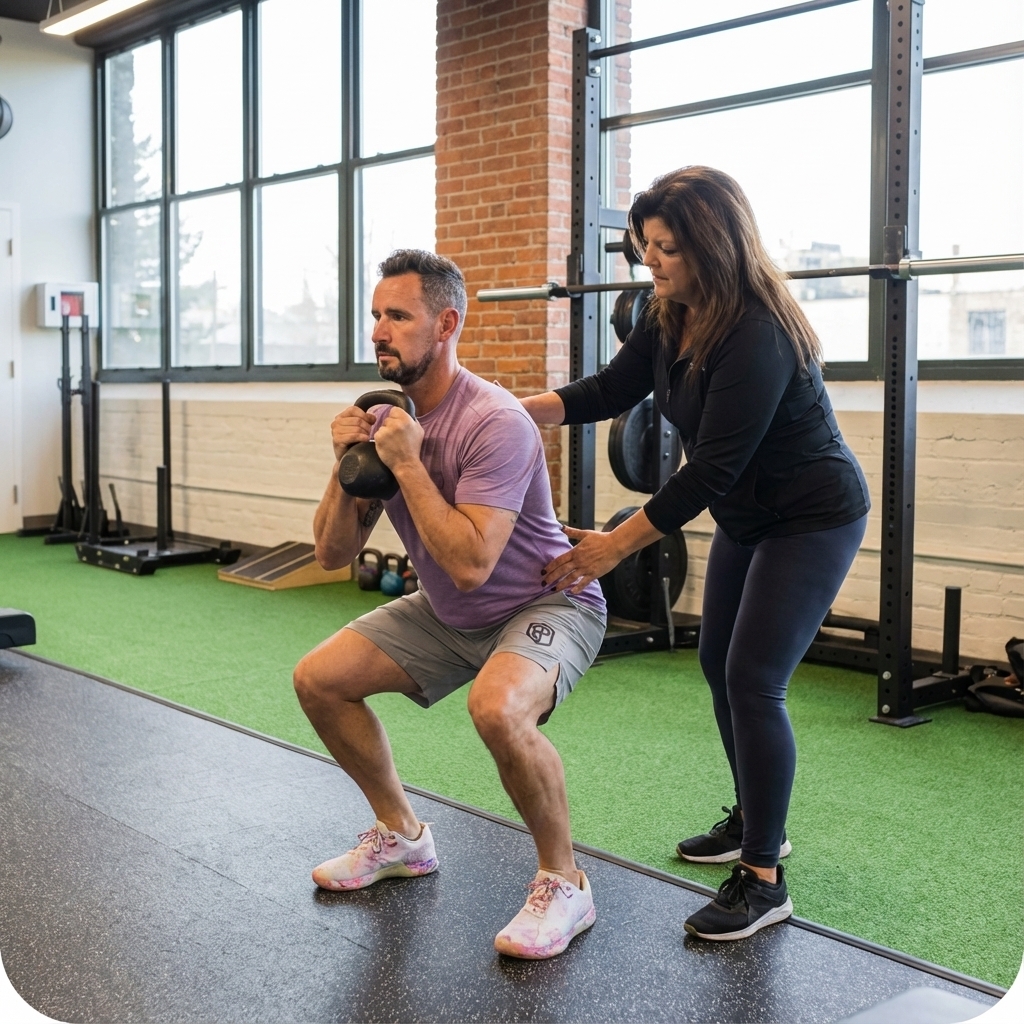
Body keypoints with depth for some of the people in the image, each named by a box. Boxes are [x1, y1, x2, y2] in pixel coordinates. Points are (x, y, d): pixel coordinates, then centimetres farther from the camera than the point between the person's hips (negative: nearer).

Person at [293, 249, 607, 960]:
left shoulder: (494, 423, -27)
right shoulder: (385, 418, -3)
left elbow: (471, 564, -35)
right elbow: (333, 554, -1)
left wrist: (407, 463, -30)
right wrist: (348, 468, -17)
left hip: (547, 604, -8)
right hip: (448, 614, 8)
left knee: (498, 708, -37)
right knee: (318, 680, 3)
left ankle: (563, 883, -12)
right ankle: (402, 835, 22)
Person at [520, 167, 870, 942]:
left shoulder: (757, 337, -31)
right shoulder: (671, 318, -6)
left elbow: (709, 471, -30)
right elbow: (609, 391, 4)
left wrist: (614, 545, -25)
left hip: (813, 520, -9)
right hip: (749, 518, 10)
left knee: (753, 681, -13)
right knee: (720, 664, 16)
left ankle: (763, 881, -1)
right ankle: (754, 823, 34)